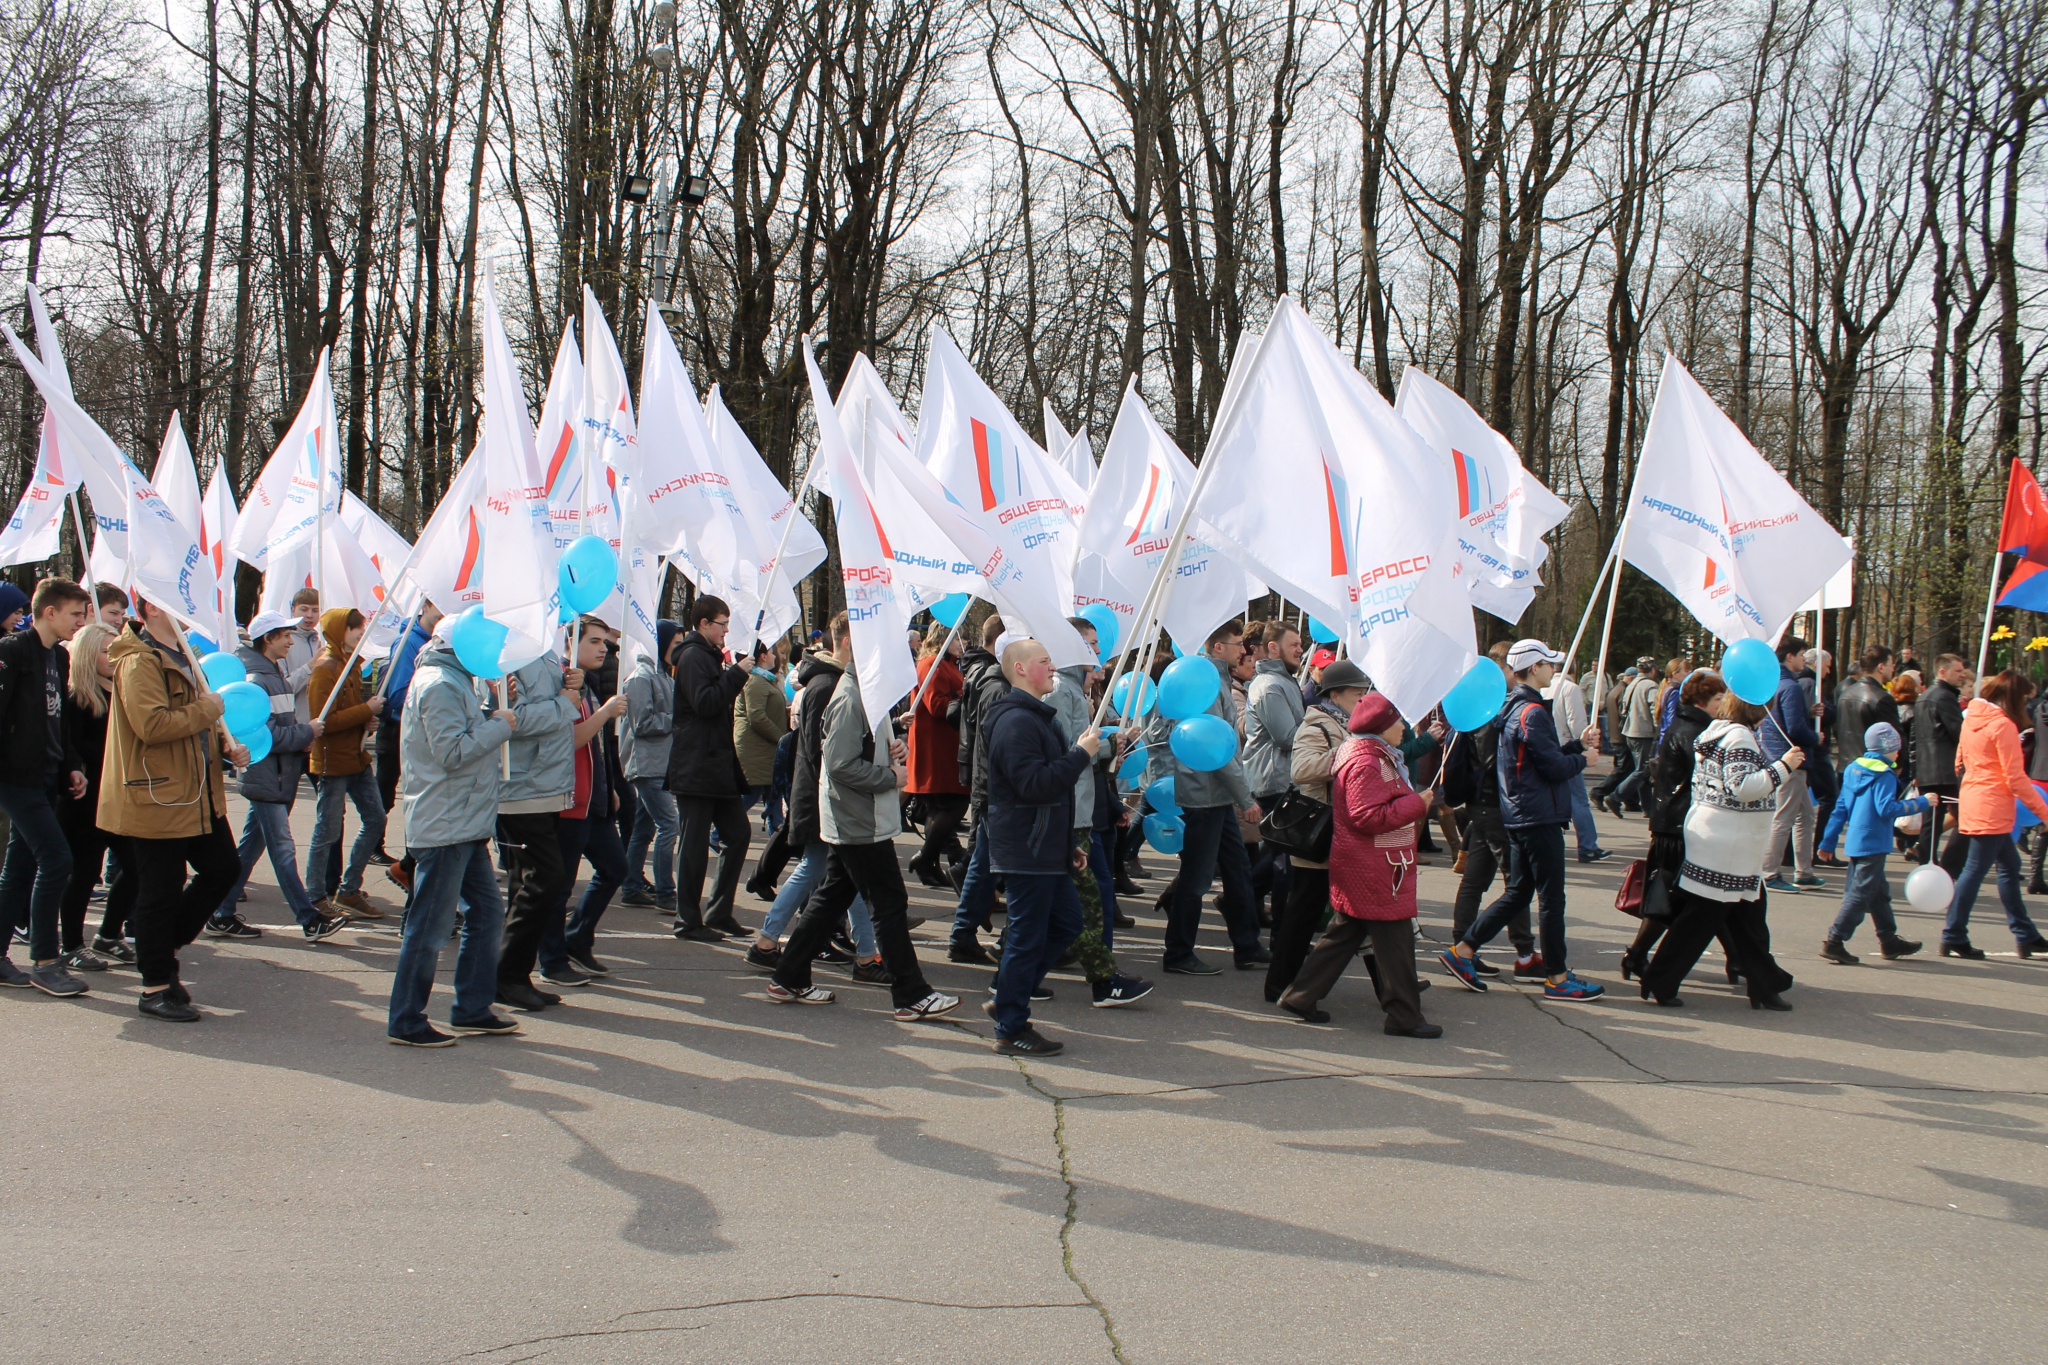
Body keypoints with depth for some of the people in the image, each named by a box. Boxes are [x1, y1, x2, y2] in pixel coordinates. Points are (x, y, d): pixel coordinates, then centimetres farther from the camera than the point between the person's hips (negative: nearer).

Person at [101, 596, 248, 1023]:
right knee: (162, 890, -2)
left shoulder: (180, 656, 17)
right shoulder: (139, 662, -16)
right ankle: (156, 987, 9)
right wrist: (208, 708, -18)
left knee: (224, 867, 12)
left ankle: (163, 945, 26)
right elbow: (152, 725, -29)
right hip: (159, 796, -10)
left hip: (197, 794, 10)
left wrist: (226, 746, 8)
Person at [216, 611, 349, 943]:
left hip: (279, 776, 10)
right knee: (283, 851, -6)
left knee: (250, 847, 14)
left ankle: (222, 914, 22)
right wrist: (306, 732, -13)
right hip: (265, 779, -10)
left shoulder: (274, 675, 16)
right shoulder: (256, 681, -16)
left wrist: (303, 736, 3)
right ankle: (310, 920, -6)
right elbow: (265, 735, -22)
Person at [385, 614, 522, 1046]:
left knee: (487, 911, 13)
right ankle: (405, 1022, 4)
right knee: (430, 924, -4)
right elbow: (452, 751, -22)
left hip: (466, 825, 11)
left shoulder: (452, 682, 19)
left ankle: (472, 1010, 20)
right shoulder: (439, 686, -15)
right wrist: (499, 725, -13)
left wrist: (494, 713, 9)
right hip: (444, 827, -11)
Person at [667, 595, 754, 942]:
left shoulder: (709, 655, 20)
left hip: (718, 765, 10)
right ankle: (689, 921, 3)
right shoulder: (693, 656, -11)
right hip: (696, 767, -10)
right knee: (694, 845, -4)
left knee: (737, 834, 11)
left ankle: (719, 913, 18)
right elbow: (704, 702, -23)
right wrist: (737, 674, -19)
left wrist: (734, 675, 11)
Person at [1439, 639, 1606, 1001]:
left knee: (1518, 893, 15)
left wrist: (1578, 743, 13)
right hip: (1540, 818, -10)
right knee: (1551, 898, -1)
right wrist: (1582, 759, 0)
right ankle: (1557, 978, 7)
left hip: (1518, 817, 10)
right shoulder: (1533, 712, -17)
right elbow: (1554, 768, -17)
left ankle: (1462, 951, 14)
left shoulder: (1512, 708, 13)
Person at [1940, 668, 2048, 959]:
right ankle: (1953, 938, 1)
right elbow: (2015, 777, -15)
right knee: (1976, 869, -3)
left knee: (2009, 865, 16)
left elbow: (1960, 760, 17)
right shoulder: (2003, 725, -15)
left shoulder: (1971, 717, 10)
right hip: (1992, 807, -9)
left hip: (1972, 800, 9)